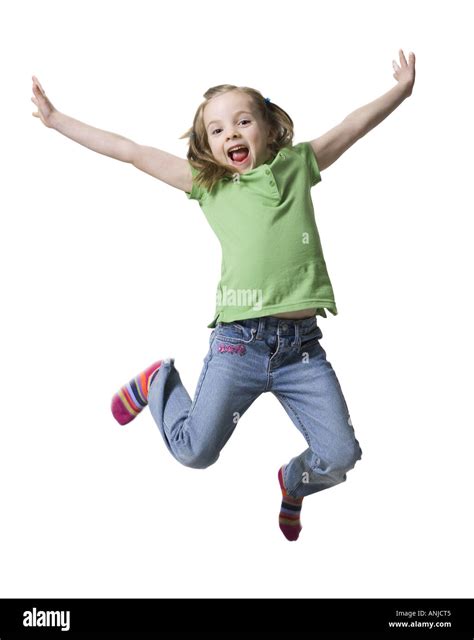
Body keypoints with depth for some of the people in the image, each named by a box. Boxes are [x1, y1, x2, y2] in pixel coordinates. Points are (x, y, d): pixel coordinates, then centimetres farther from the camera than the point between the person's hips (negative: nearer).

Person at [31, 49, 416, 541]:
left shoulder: (297, 165, 12)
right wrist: (55, 119, 10)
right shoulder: (206, 183, 8)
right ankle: (159, 382, 35)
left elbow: (353, 125, 20)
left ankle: (293, 484, 34)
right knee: (194, 453, 5)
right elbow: (132, 152, 8)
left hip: (302, 344, 1)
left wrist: (401, 90, 18)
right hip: (238, 342, -1)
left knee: (340, 455, -2)